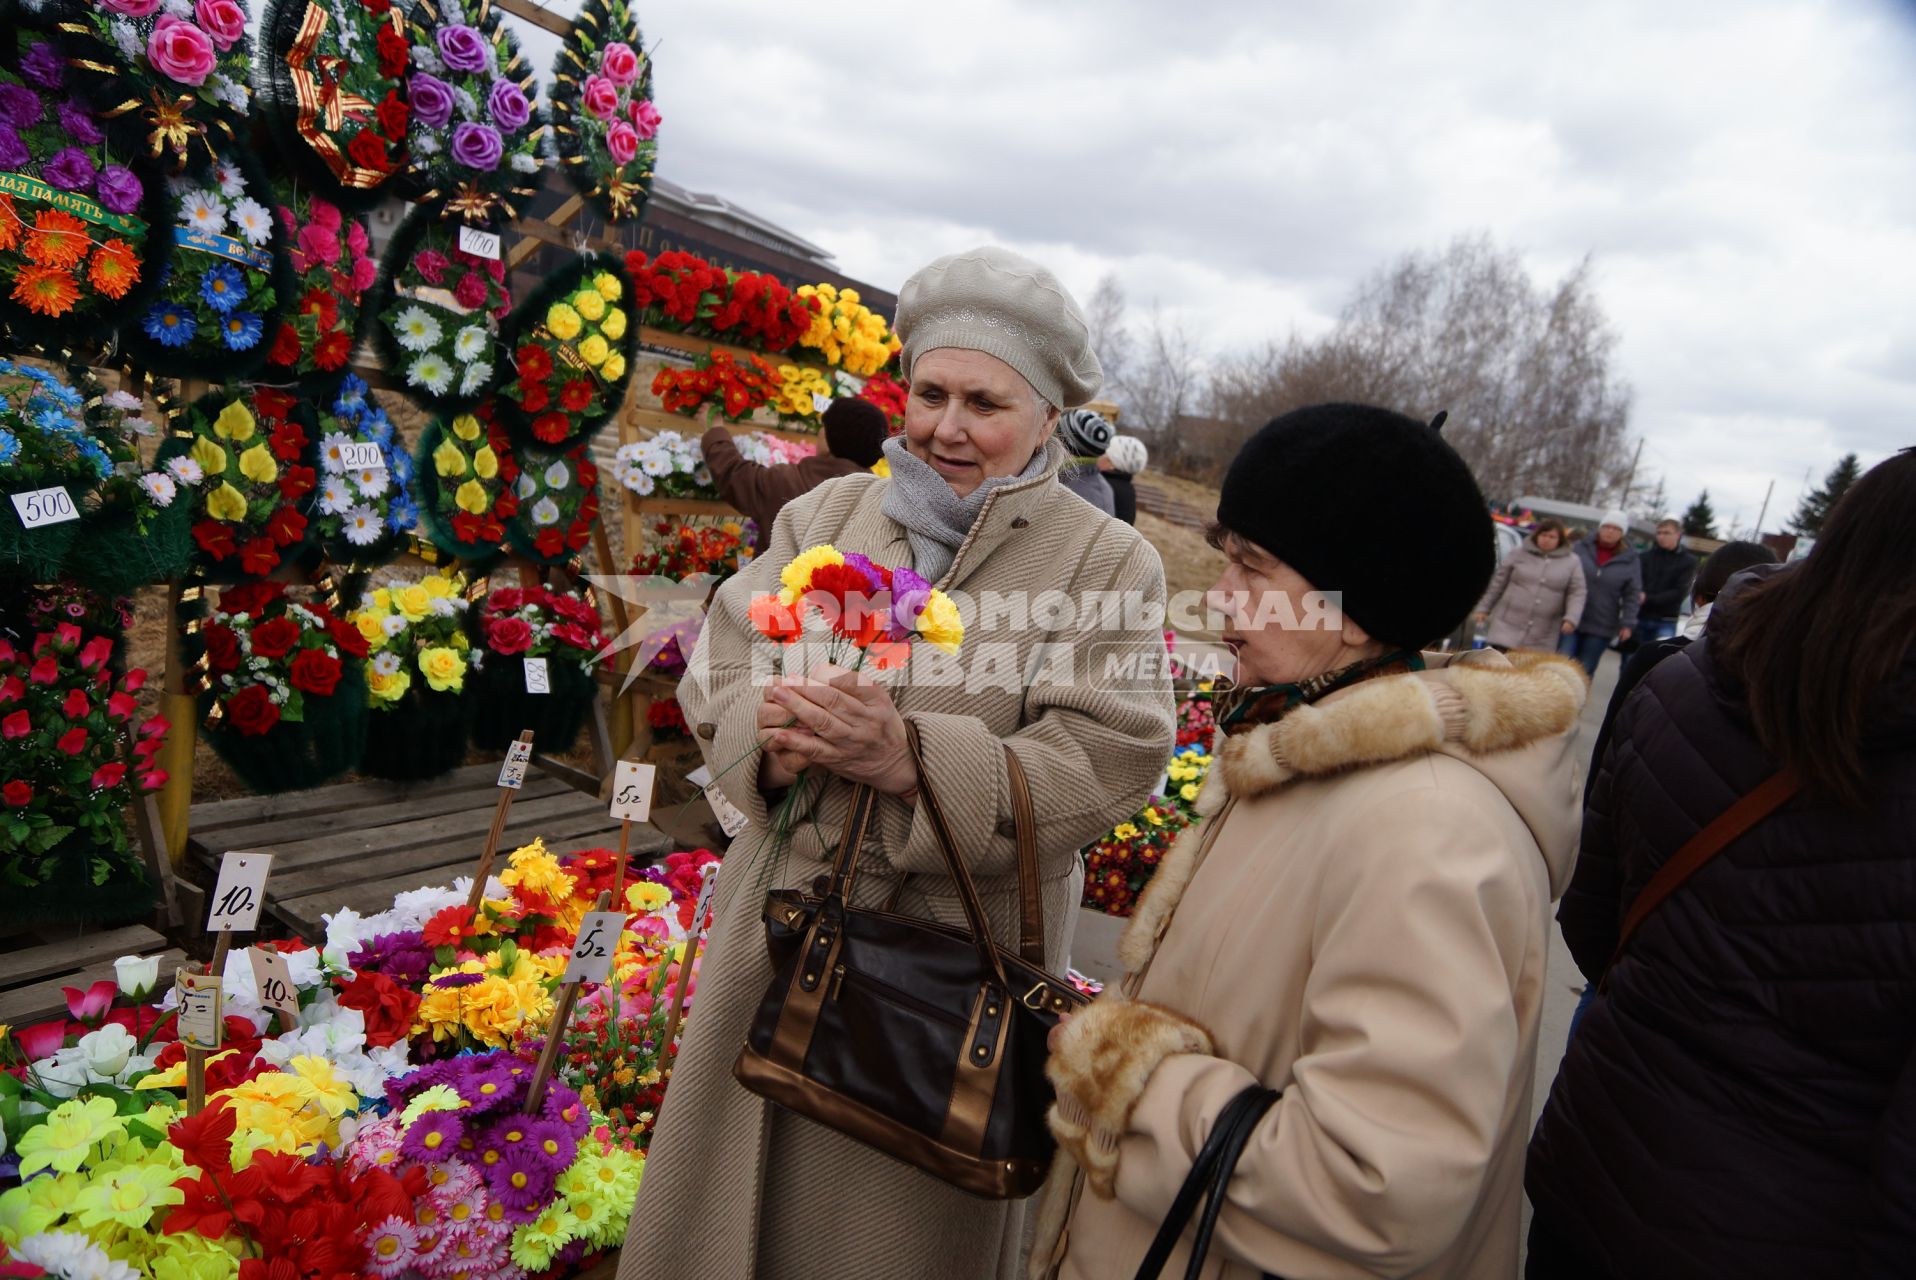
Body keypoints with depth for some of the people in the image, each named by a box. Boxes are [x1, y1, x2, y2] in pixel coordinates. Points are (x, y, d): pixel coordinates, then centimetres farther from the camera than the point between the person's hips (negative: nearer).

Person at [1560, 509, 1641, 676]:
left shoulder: (1630, 560, 0)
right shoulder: (1581, 548, 0)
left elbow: (1632, 595, 1)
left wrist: (1627, 624, -6)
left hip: (1601, 627, 0)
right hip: (1570, 620, 0)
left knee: (1585, 671, 8)